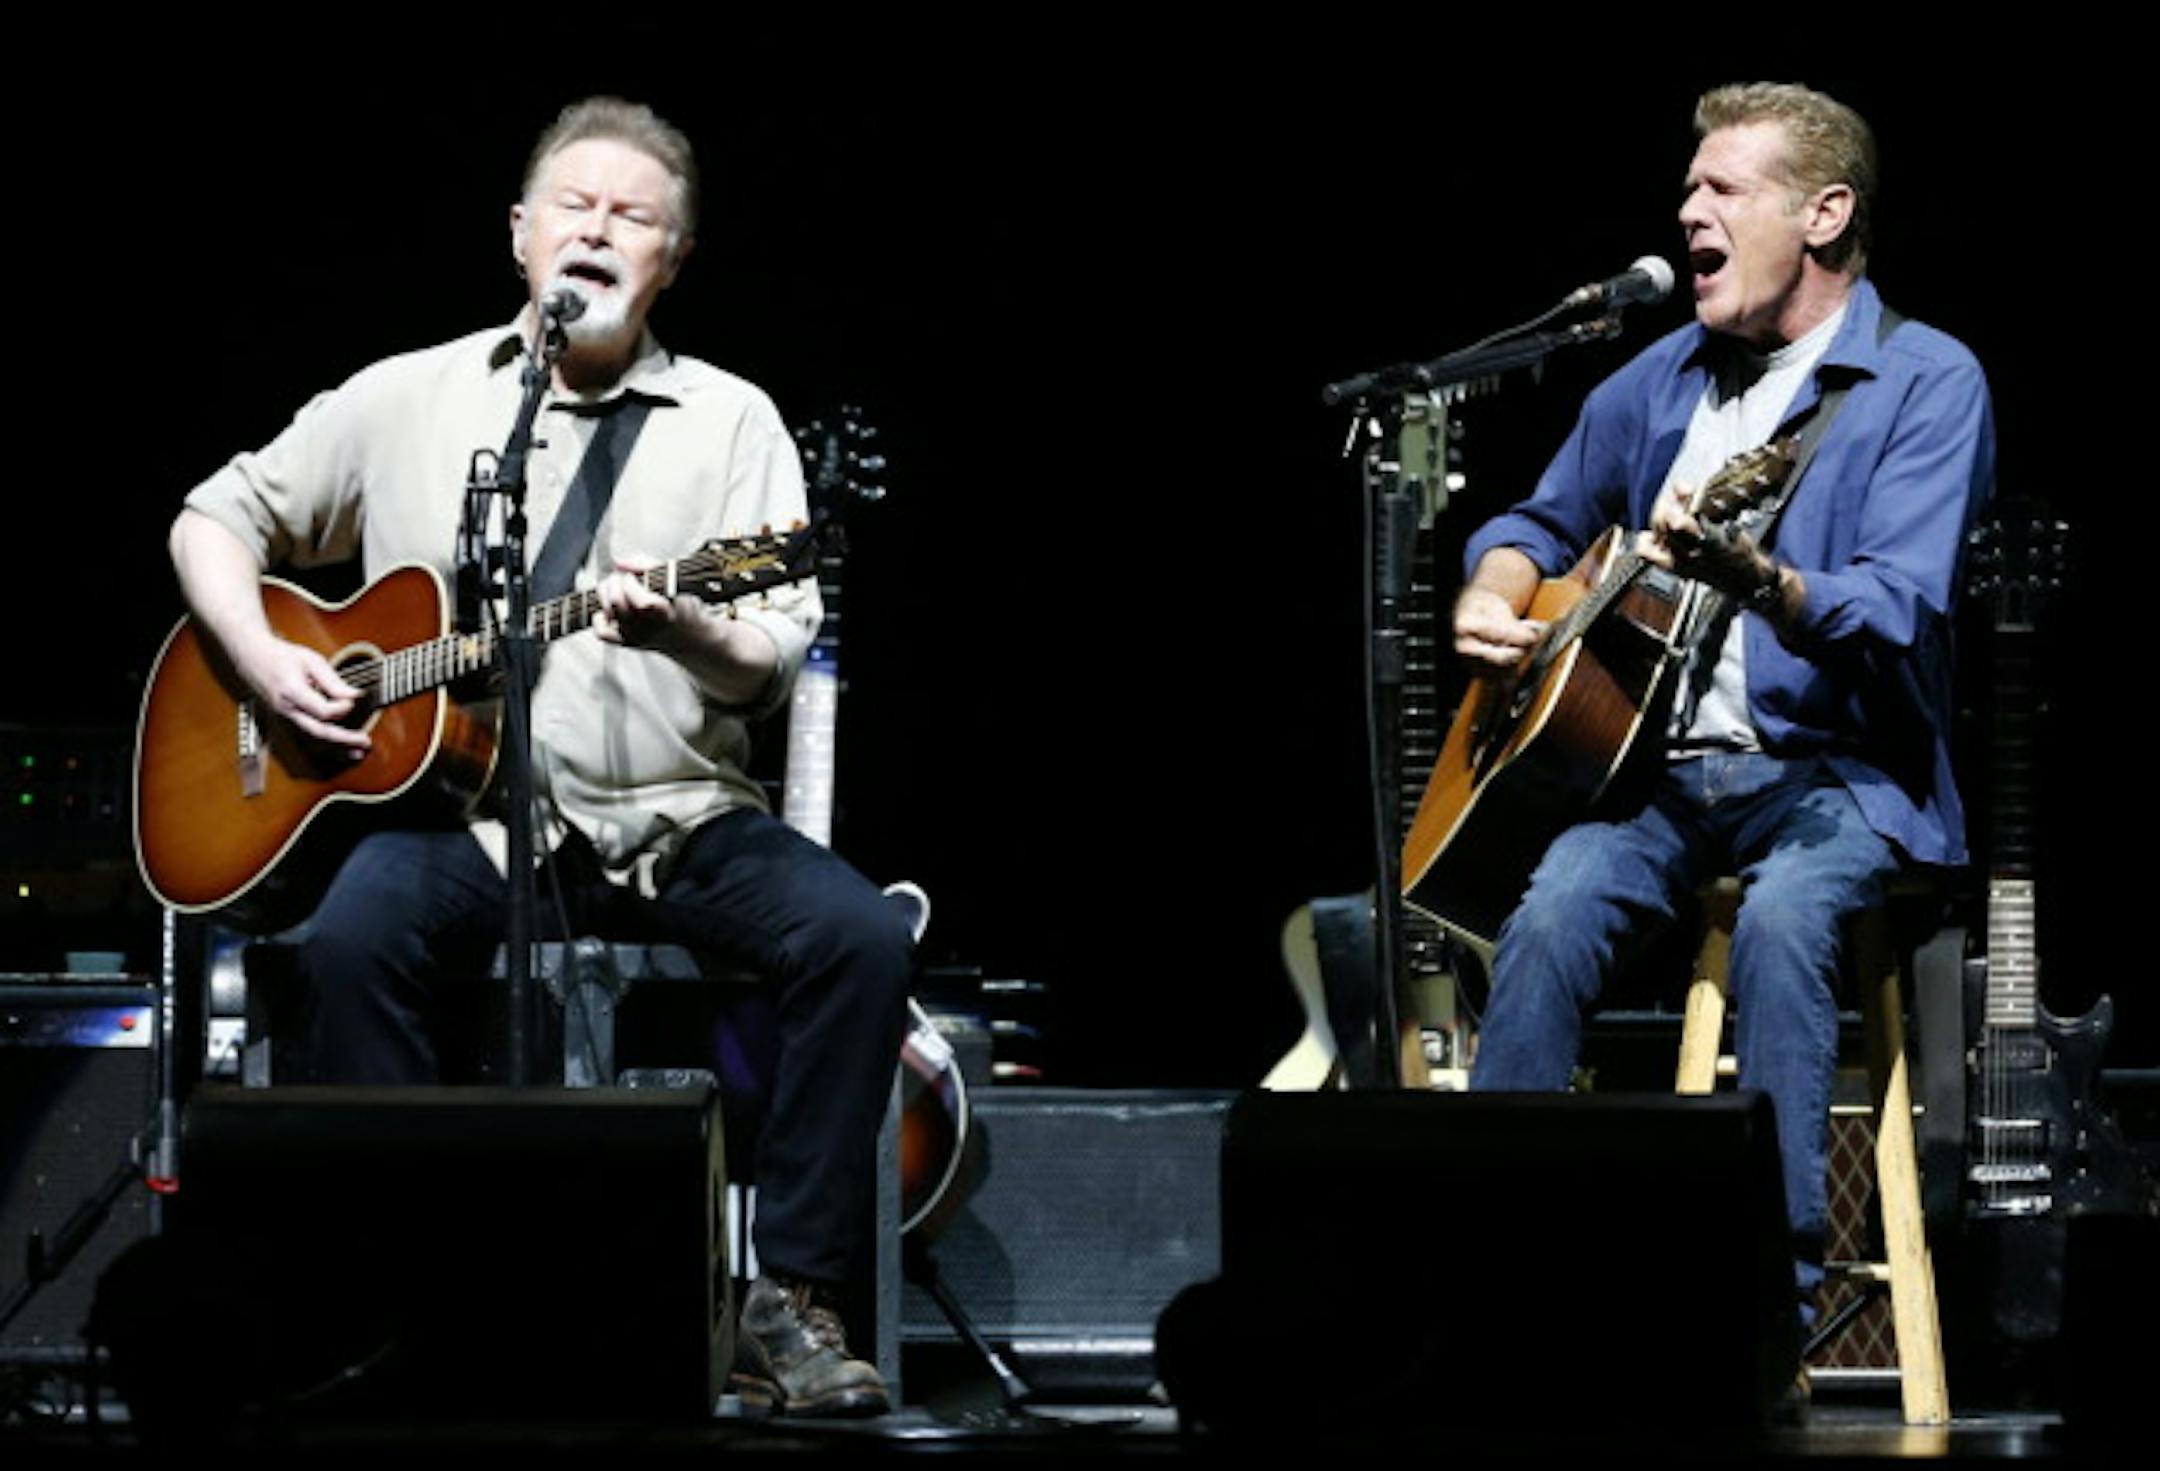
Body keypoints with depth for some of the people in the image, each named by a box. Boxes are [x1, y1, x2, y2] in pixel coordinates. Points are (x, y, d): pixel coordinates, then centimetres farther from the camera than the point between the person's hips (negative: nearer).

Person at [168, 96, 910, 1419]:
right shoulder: (405, 401, 11)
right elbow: (218, 520, 18)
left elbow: (778, 661, -1)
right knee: (360, 934, -33)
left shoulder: (731, 421, 9)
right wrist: (265, 660, -1)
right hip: (467, 812, -1)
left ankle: (792, 1301, -17)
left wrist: (683, 629, -24)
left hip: (677, 815, 1)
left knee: (862, 936, -26)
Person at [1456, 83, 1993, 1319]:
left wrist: (1755, 579, -38)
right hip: (1660, 762, 5)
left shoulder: (1927, 383, -4)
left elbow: (1900, 620, -17)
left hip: (1836, 771, -5)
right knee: (1556, 914, -27)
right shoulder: (1663, 378, 16)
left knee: (1784, 916, -36)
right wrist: (1495, 595, 6)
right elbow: (1545, 521, 31)